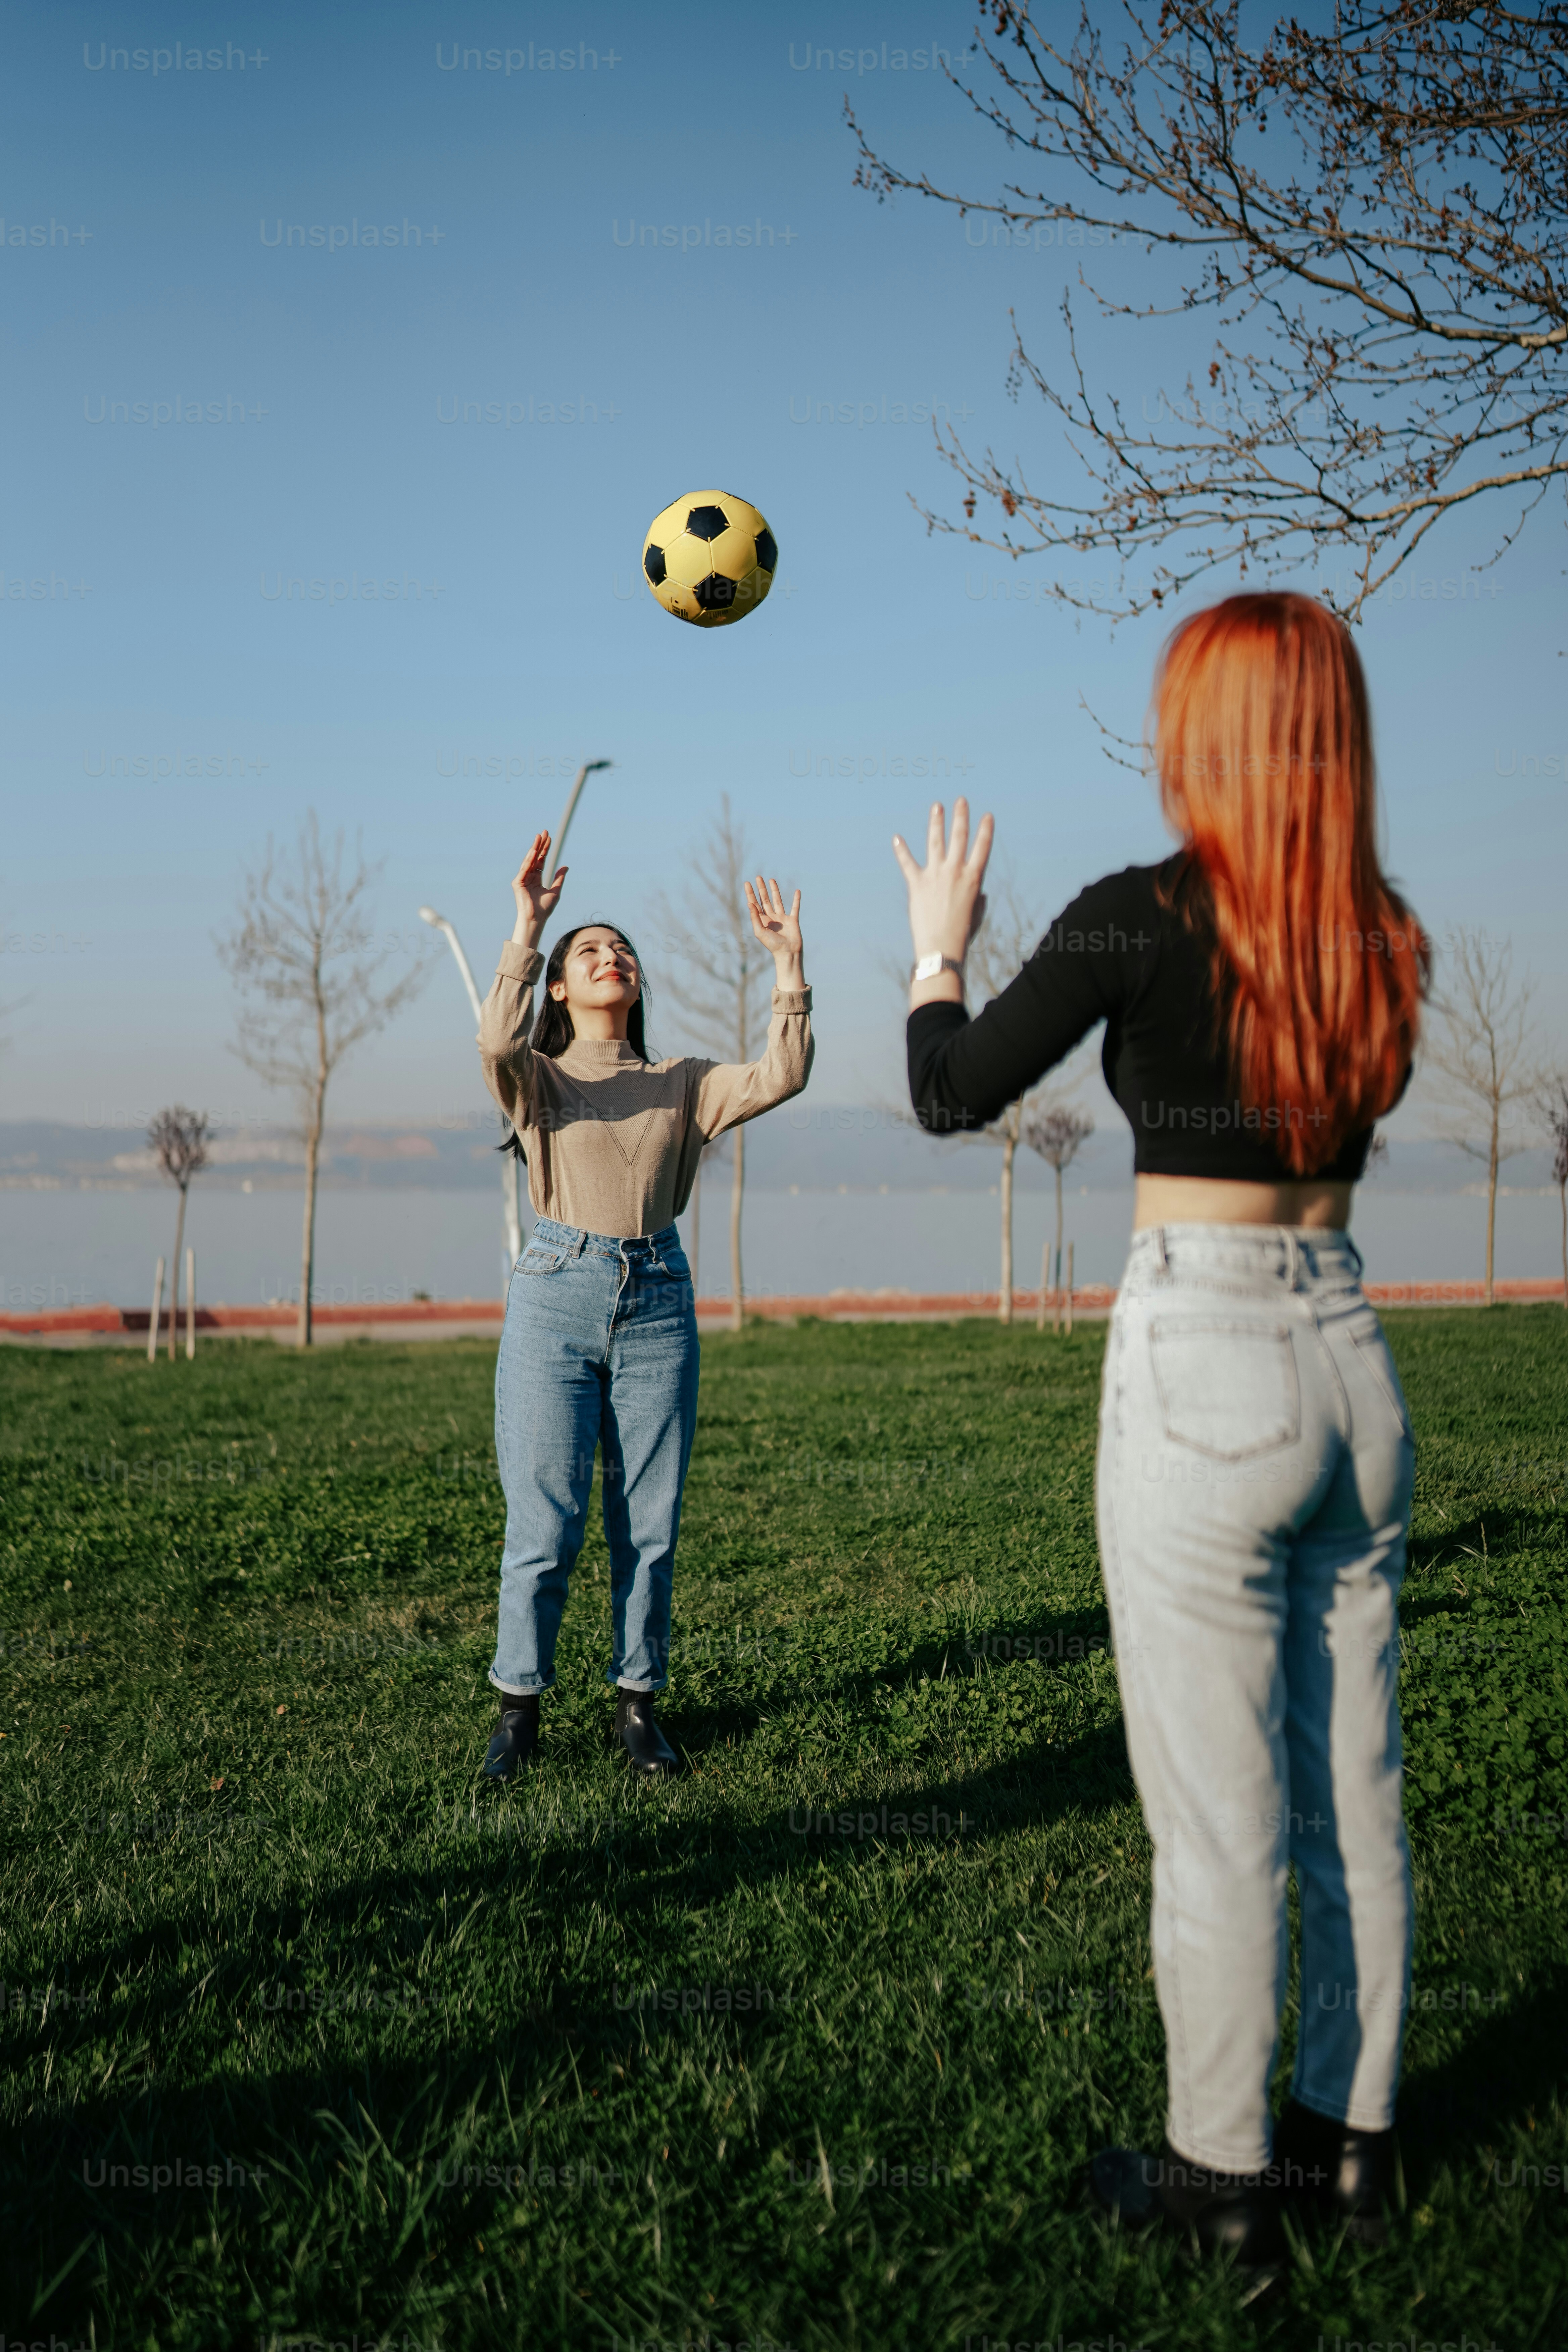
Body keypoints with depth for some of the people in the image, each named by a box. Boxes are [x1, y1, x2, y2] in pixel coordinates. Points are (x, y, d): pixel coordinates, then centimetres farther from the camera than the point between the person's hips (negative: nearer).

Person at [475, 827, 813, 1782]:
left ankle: (639, 1702, 18)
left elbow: (782, 1078, -1)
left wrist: (788, 962, -8)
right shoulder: (538, 1081, 7)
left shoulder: (682, 1086, 14)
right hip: (557, 1295, -2)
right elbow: (497, 1042, -18)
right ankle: (520, 1708, 11)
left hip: (658, 1305, 3)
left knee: (650, 1524, 5)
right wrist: (528, 926, -23)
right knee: (545, 1524, -2)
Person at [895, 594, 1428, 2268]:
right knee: (1353, 1787, 14)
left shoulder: (1141, 917, -12)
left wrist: (938, 948, 15)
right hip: (1351, 1361, 7)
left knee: (1217, 1812, 3)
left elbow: (950, 1096, -3)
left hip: (1200, 1368, -6)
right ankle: (1351, 2140, 28)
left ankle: (1223, 2179, 16)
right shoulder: (1385, 943, 5)